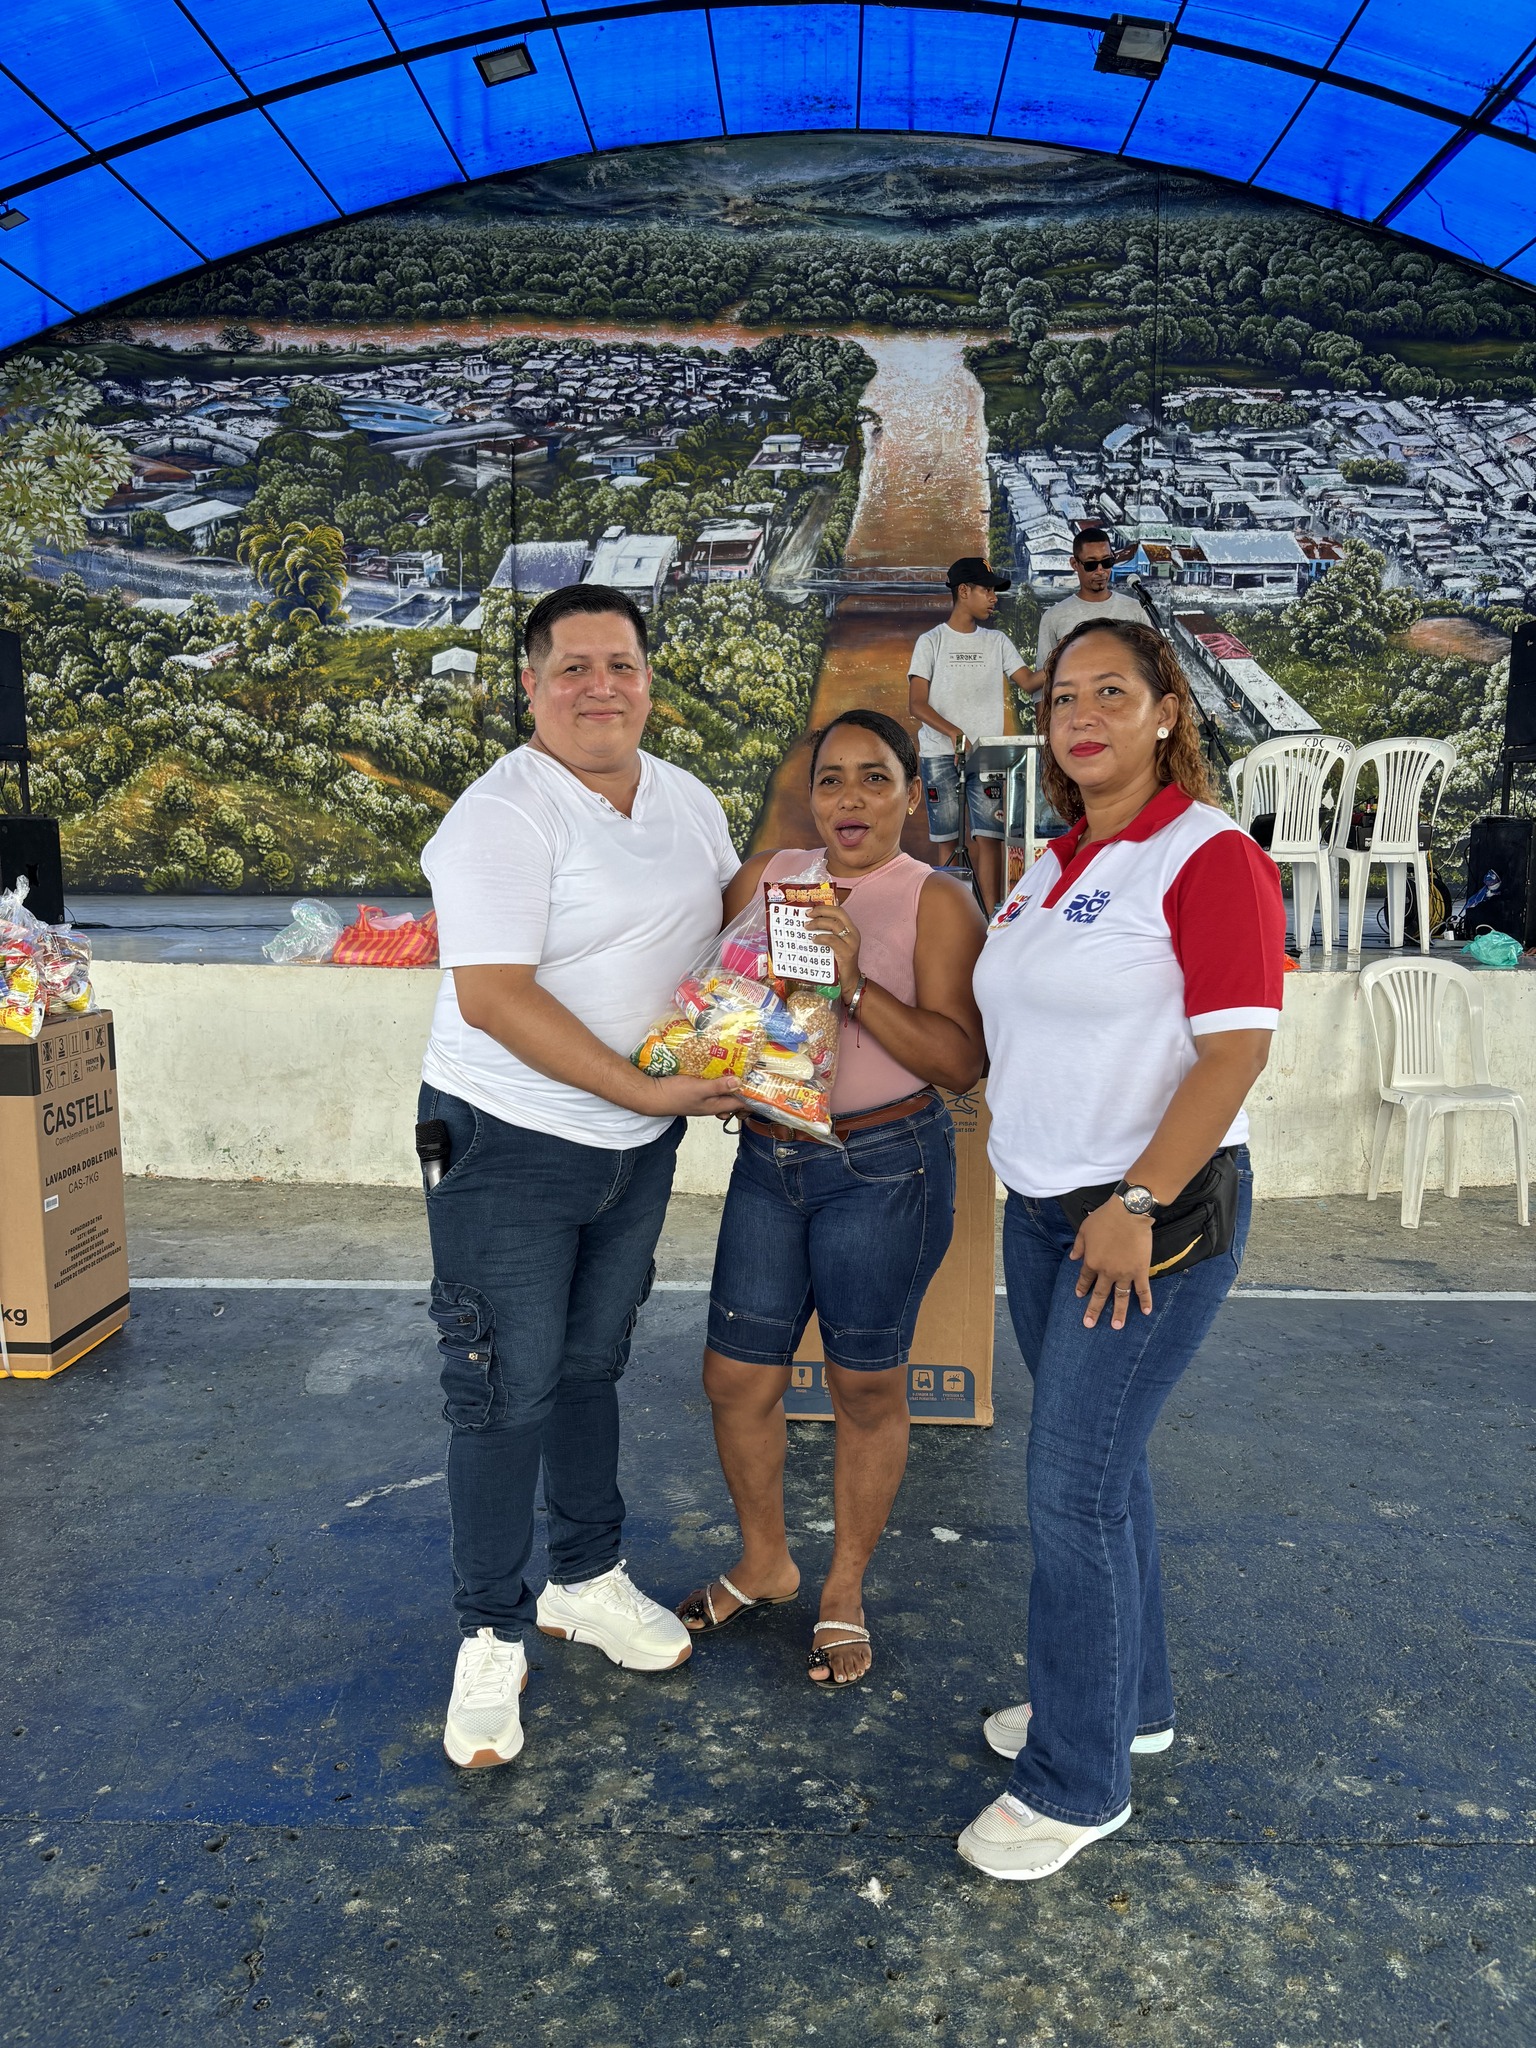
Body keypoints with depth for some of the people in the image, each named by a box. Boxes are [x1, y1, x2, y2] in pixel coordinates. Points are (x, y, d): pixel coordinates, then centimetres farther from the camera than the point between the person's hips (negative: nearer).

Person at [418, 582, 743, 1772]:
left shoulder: (689, 802, 6)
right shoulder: (505, 815, -17)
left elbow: (735, 918, 22)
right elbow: (493, 996, -24)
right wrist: (649, 1089, -23)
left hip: (640, 1143, 7)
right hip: (510, 1143, -6)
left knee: (591, 1366, 20)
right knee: (508, 1392, 3)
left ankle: (589, 1580, 38)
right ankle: (492, 1638, 22)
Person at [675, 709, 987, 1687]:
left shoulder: (938, 901, -7)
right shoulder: (766, 875, 7)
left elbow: (961, 1061, -15)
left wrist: (856, 984, -25)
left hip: (883, 1169, -4)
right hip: (769, 1161, 5)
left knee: (867, 1387, 8)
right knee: (736, 1377, 11)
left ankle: (845, 1591, 31)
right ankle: (765, 1563, 36)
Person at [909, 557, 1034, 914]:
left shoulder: (997, 641, 13)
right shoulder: (932, 642, 3)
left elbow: (1029, 681, 6)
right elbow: (916, 704, -3)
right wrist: (954, 733, -17)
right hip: (940, 754, -2)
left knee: (988, 834, -8)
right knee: (947, 837, 2)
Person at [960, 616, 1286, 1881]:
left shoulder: (1210, 855, -12)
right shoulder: (1056, 867, 12)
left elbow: (1236, 1050, -18)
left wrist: (1137, 1205, -21)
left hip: (1155, 1213, -8)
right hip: (1043, 1208, 8)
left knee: (1072, 1483, -4)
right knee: (1100, 1461, 18)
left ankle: (1078, 1781, 14)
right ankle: (1129, 1698, 37)